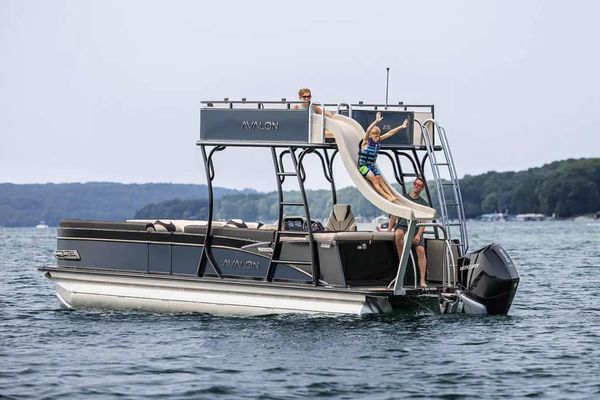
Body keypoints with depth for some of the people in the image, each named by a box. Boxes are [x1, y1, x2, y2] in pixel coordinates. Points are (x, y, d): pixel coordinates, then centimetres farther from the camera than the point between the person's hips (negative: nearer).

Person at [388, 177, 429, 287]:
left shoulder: (424, 203, 14)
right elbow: (394, 215, 10)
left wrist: (418, 235, -11)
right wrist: (388, 230, -3)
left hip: (416, 229, 1)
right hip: (402, 226, -1)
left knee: (421, 250, -20)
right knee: (398, 234, -38)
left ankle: (422, 280, -21)